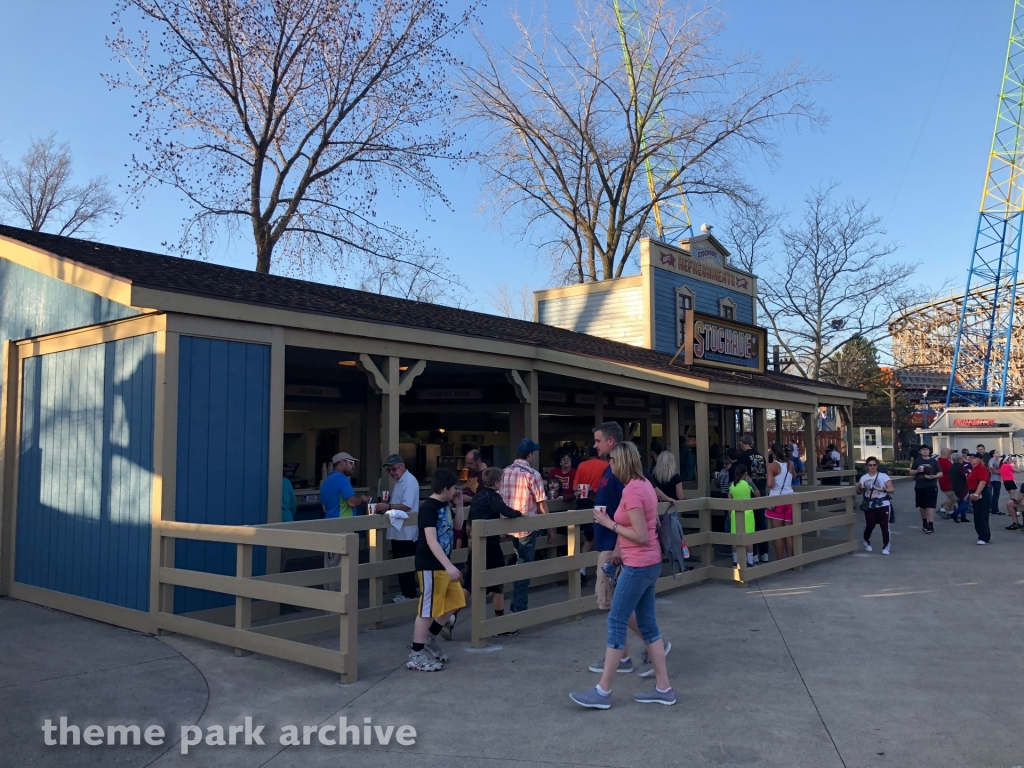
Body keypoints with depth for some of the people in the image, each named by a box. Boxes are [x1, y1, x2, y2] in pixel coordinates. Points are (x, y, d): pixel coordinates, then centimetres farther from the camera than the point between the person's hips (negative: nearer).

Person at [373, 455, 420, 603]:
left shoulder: (409, 481, -15)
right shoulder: (399, 481, 16)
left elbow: (407, 506, -24)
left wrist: (388, 506, -28)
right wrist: (384, 508, 7)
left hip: (406, 531, -10)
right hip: (398, 530, 10)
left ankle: (410, 594, 7)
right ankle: (406, 592, 23)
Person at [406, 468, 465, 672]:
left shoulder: (445, 505, 8)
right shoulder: (428, 508, -20)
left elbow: (457, 526, 22)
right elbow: (431, 540, -28)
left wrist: (459, 504, 7)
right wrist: (449, 566, -35)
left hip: (442, 564, 10)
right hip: (430, 566, -10)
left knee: (454, 602, 16)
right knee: (427, 610, -2)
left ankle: (429, 640, 30)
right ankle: (416, 656, 9)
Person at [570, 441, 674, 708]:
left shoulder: (631, 490, -19)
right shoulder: (644, 485, 10)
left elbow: (641, 536, -21)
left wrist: (609, 524, -14)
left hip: (638, 566, -10)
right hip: (650, 563, 10)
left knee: (616, 623, -3)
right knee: (647, 623, 14)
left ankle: (602, 691, 5)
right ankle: (663, 688, 19)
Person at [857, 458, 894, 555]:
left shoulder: (883, 476, -4)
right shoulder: (864, 478, 5)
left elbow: (892, 490, -8)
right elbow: (859, 492, 10)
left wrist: (884, 489, -27)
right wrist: (859, 488, -13)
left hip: (883, 505, -2)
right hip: (869, 506, 2)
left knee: (884, 526, -2)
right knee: (869, 525, 2)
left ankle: (886, 547, 11)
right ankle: (866, 541, 30)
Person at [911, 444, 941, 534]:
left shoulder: (934, 461, 2)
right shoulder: (917, 461, 6)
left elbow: (940, 473, 4)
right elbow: (911, 472, 10)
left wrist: (934, 476, -16)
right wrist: (917, 470, -11)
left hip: (931, 486, -3)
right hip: (919, 486, 3)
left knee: (930, 506, -11)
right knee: (922, 506, 15)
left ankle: (931, 526, -13)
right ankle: (924, 523, 34)